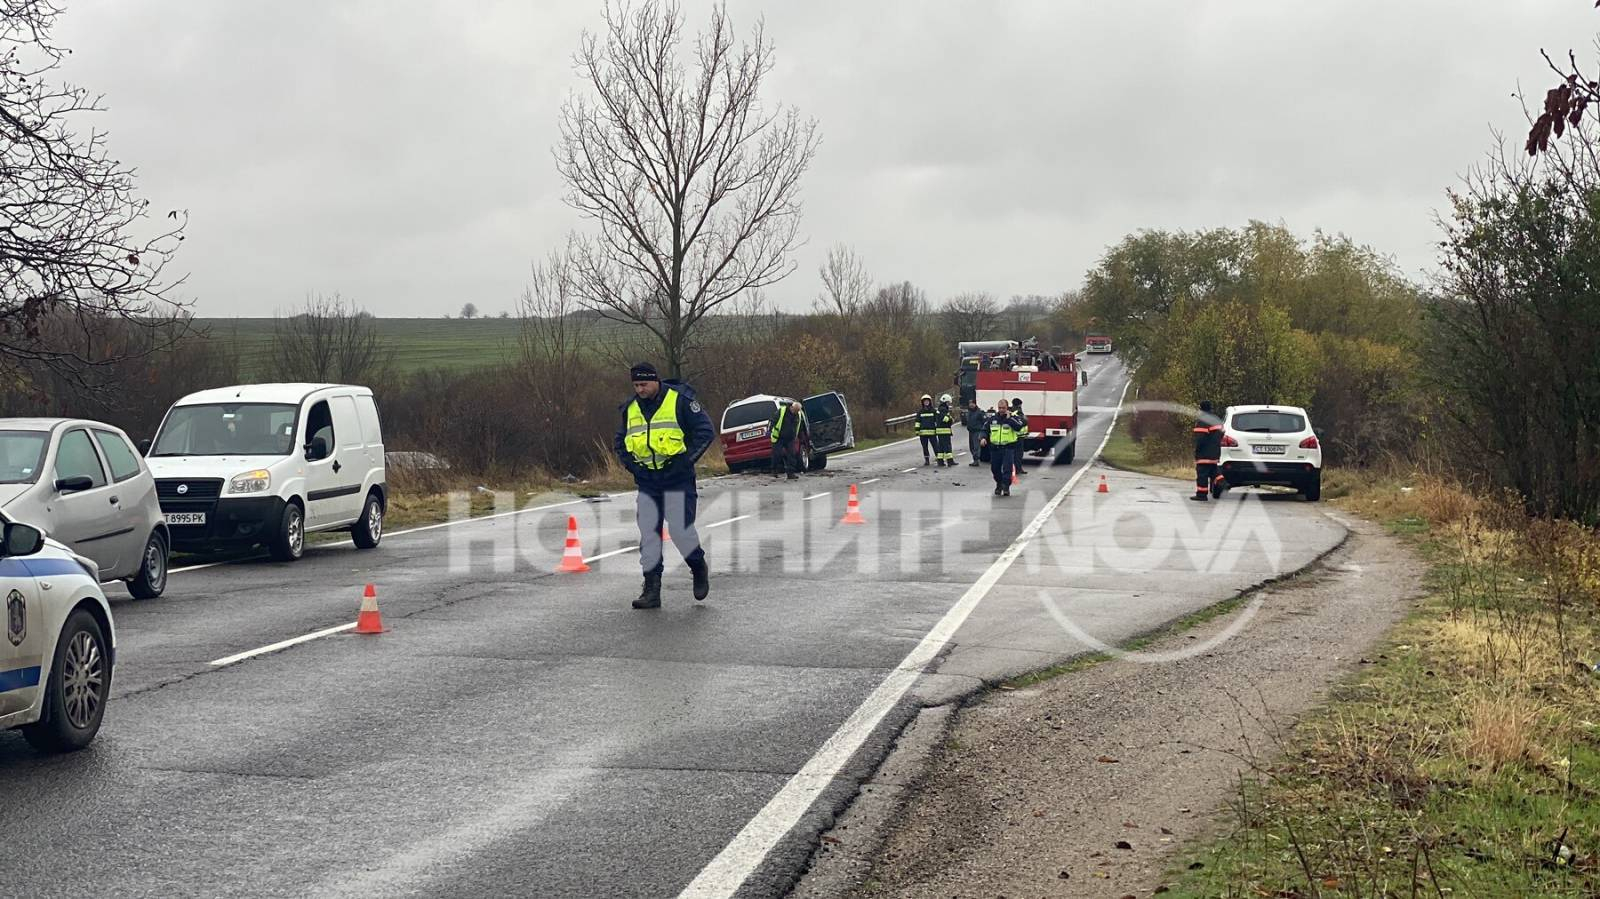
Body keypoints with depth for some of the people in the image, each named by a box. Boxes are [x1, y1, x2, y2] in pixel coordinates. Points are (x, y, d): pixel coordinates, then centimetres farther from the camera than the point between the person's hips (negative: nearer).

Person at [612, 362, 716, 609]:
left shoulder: (680, 400, -7)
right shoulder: (630, 409, 10)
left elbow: (706, 431, -7)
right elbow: (619, 442, 23)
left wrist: (686, 460, -12)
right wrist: (630, 463, 6)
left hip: (677, 478, -5)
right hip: (646, 481, 5)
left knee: (680, 529, -9)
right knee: (648, 534, 2)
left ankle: (699, 569, 20)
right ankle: (651, 590, 6)